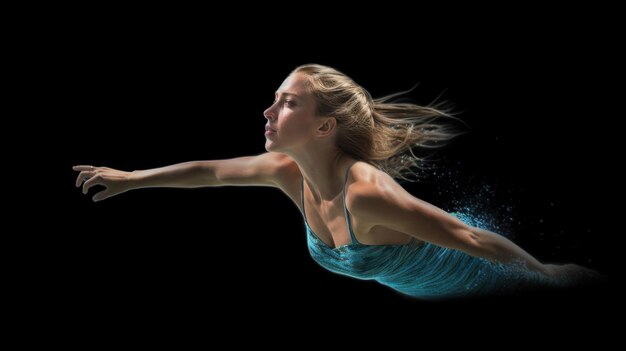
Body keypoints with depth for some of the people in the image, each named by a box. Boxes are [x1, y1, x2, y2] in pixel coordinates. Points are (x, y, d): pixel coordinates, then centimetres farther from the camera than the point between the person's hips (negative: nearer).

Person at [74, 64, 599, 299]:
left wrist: (551, 273, -26)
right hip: (436, 291, 7)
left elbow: (468, 237, -34)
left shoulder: (365, 192, -41)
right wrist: (131, 179, 3)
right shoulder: (290, 172, -17)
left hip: (482, 277, -7)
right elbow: (209, 171, -4)